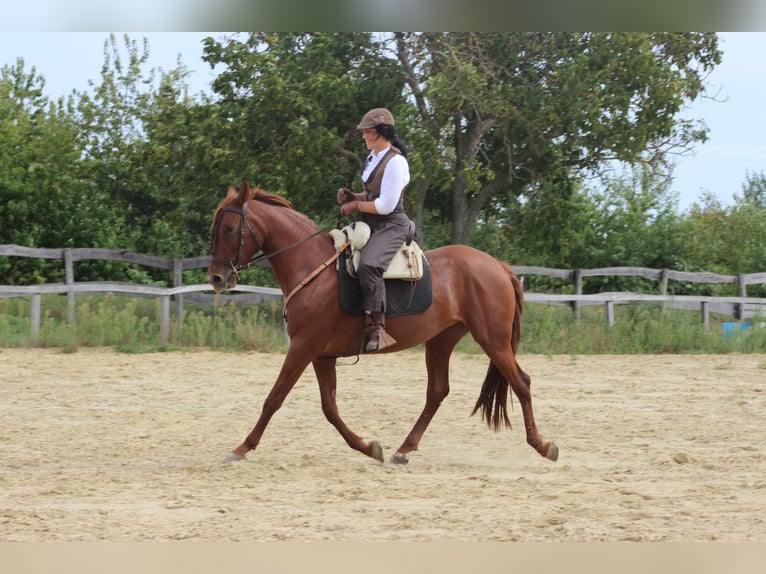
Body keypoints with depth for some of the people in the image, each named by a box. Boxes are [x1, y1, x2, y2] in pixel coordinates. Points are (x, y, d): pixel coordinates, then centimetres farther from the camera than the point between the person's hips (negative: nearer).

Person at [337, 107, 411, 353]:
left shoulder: (395, 162, -16)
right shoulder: (373, 157, 13)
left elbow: (385, 205, -20)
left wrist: (356, 206, -9)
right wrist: (352, 197, 7)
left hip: (391, 226, -11)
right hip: (371, 226, 11)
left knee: (368, 264, -36)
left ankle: (377, 327, -39)